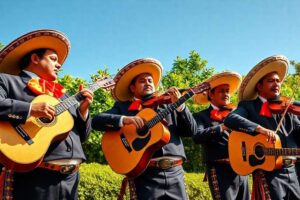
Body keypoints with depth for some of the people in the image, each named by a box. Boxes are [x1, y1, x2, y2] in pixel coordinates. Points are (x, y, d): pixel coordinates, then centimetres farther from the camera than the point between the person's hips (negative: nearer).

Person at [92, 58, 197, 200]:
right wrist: (124, 119, -18)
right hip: (146, 173, -2)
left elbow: (190, 131, 9)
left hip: (175, 172, 3)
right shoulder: (123, 107, 9)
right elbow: (96, 121, -3)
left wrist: (180, 104, -4)